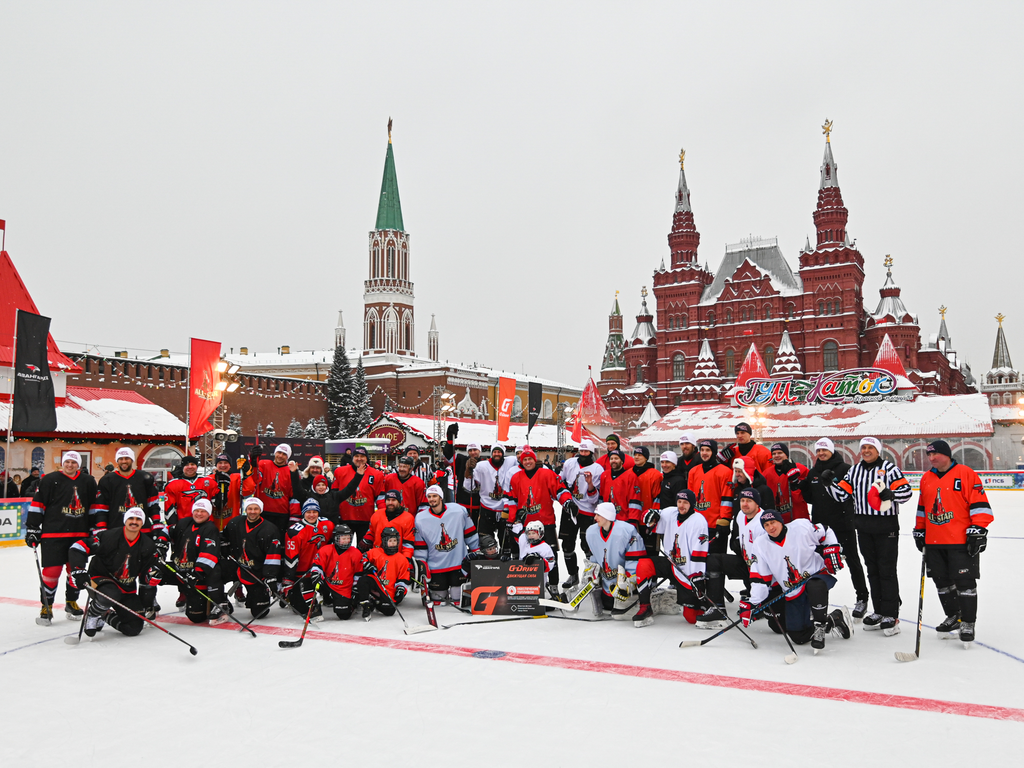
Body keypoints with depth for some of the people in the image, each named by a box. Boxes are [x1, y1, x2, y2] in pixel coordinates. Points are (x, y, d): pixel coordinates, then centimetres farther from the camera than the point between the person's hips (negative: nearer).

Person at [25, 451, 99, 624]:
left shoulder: (88, 481, 8)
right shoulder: (50, 480, -2)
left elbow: (95, 507, 14)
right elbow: (37, 506, -2)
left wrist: (96, 530, 12)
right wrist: (32, 530, -6)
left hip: (79, 534, 4)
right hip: (53, 534, -4)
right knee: (52, 570, -5)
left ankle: (71, 602, 27)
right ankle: (46, 607, 9)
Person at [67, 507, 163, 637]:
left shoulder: (148, 547, -4)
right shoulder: (109, 537, -17)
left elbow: (150, 577, 3)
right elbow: (77, 549, -17)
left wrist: (147, 602, 1)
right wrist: (78, 571, -30)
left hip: (127, 588, 4)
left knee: (134, 628, -5)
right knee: (110, 596, -40)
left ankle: (105, 616, 22)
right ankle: (92, 615, -6)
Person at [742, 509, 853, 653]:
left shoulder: (801, 527, -12)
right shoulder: (760, 545, -4)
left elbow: (825, 533, 6)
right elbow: (759, 579, -3)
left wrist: (831, 551, -8)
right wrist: (752, 604, -10)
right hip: (793, 593, 4)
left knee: (814, 586, -41)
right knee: (798, 637, -2)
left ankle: (820, 627, -23)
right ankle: (834, 620, 18)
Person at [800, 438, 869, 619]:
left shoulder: (844, 468, -8)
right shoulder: (812, 473, 10)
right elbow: (809, 498, 13)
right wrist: (801, 485, -4)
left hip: (843, 522, -5)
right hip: (820, 522, 6)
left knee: (852, 560, 5)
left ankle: (862, 598, 16)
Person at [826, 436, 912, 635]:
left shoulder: (889, 468, -4)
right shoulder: (854, 470, 11)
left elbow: (907, 491, -9)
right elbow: (841, 494, 7)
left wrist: (890, 494, -27)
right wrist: (829, 483, -10)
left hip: (886, 527, -5)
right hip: (864, 528, 5)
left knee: (887, 570, -3)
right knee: (872, 570, 12)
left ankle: (891, 616, 2)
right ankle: (879, 612, 21)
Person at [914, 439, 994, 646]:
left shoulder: (966, 474, -7)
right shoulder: (926, 479, 12)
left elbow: (980, 504, -11)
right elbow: (922, 507, 20)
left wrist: (978, 531, -16)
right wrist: (919, 532, 19)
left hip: (961, 541, -6)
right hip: (933, 542, 6)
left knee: (965, 581, -3)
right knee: (942, 581, 12)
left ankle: (968, 623, 8)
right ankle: (953, 617, 27)